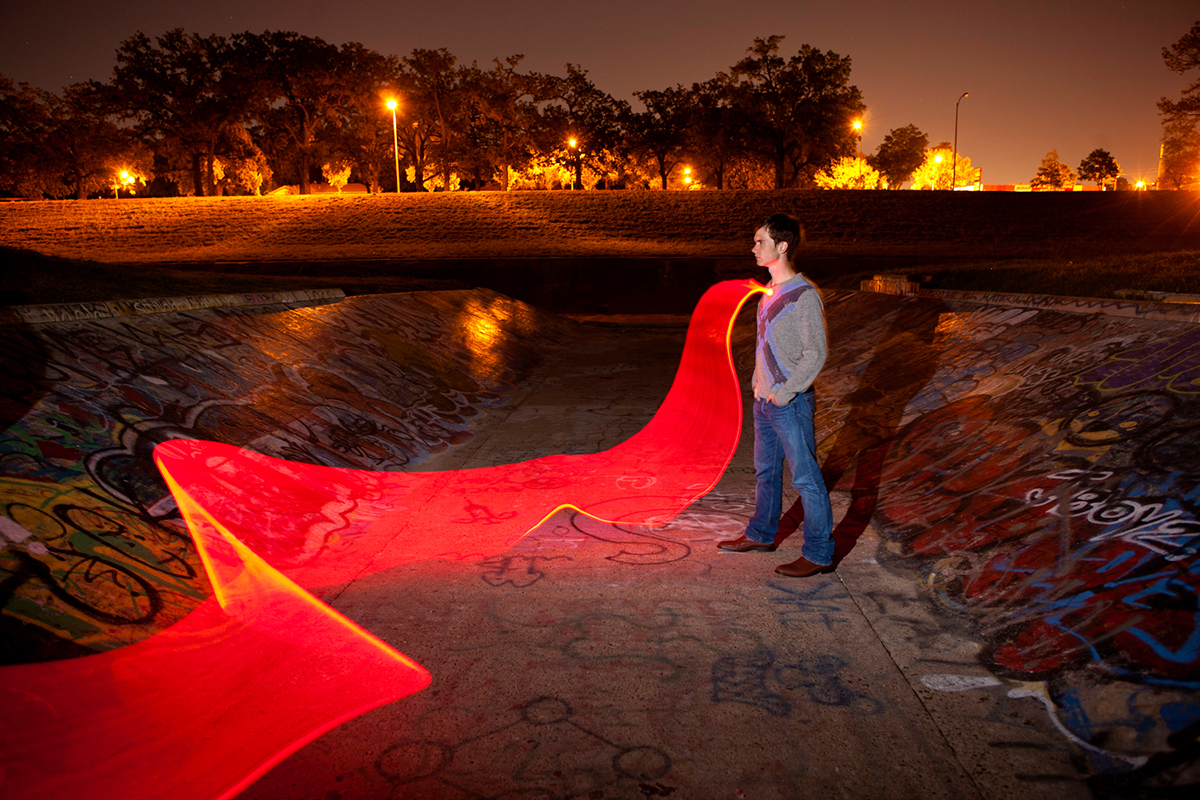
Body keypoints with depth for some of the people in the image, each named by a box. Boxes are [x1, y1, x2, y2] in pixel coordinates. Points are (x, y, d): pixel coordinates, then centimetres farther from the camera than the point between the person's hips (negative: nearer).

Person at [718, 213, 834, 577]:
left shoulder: (804, 295, -16)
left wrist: (786, 392, -18)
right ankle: (761, 534, 37)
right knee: (765, 471, 20)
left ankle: (818, 553, 10)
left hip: (791, 404, -9)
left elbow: (816, 352, -18)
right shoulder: (770, 290, 10)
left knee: (806, 478, -1)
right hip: (764, 400, 9)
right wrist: (759, 383, 14)